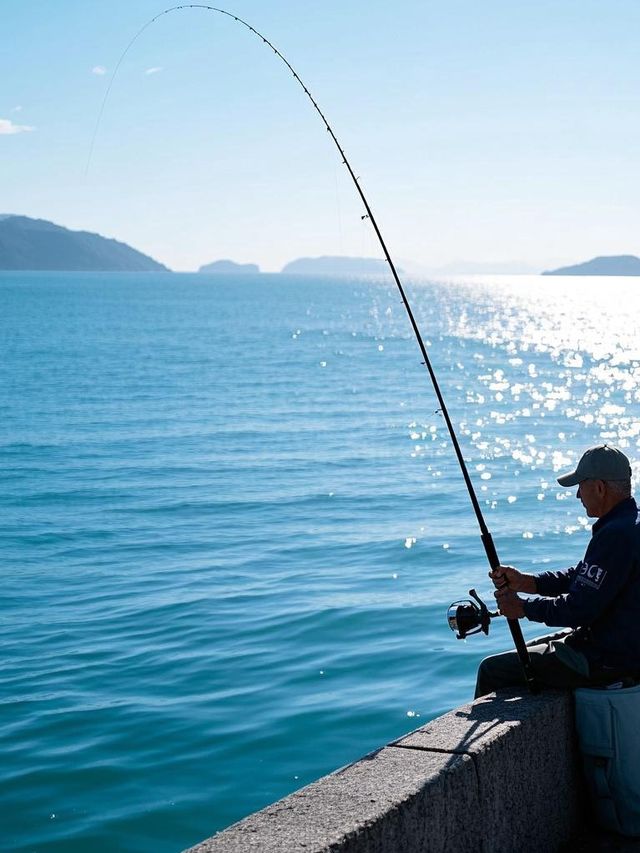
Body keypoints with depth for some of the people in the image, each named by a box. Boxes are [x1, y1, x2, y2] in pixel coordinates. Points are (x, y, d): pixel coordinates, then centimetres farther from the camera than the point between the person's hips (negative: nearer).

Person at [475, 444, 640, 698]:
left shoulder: (616, 535, -25)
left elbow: (580, 608, -26)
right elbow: (581, 577, 14)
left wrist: (523, 607, -11)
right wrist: (523, 581, 3)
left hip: (609, 659, -11)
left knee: (492, 670, -4)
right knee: (524, 653, 27)